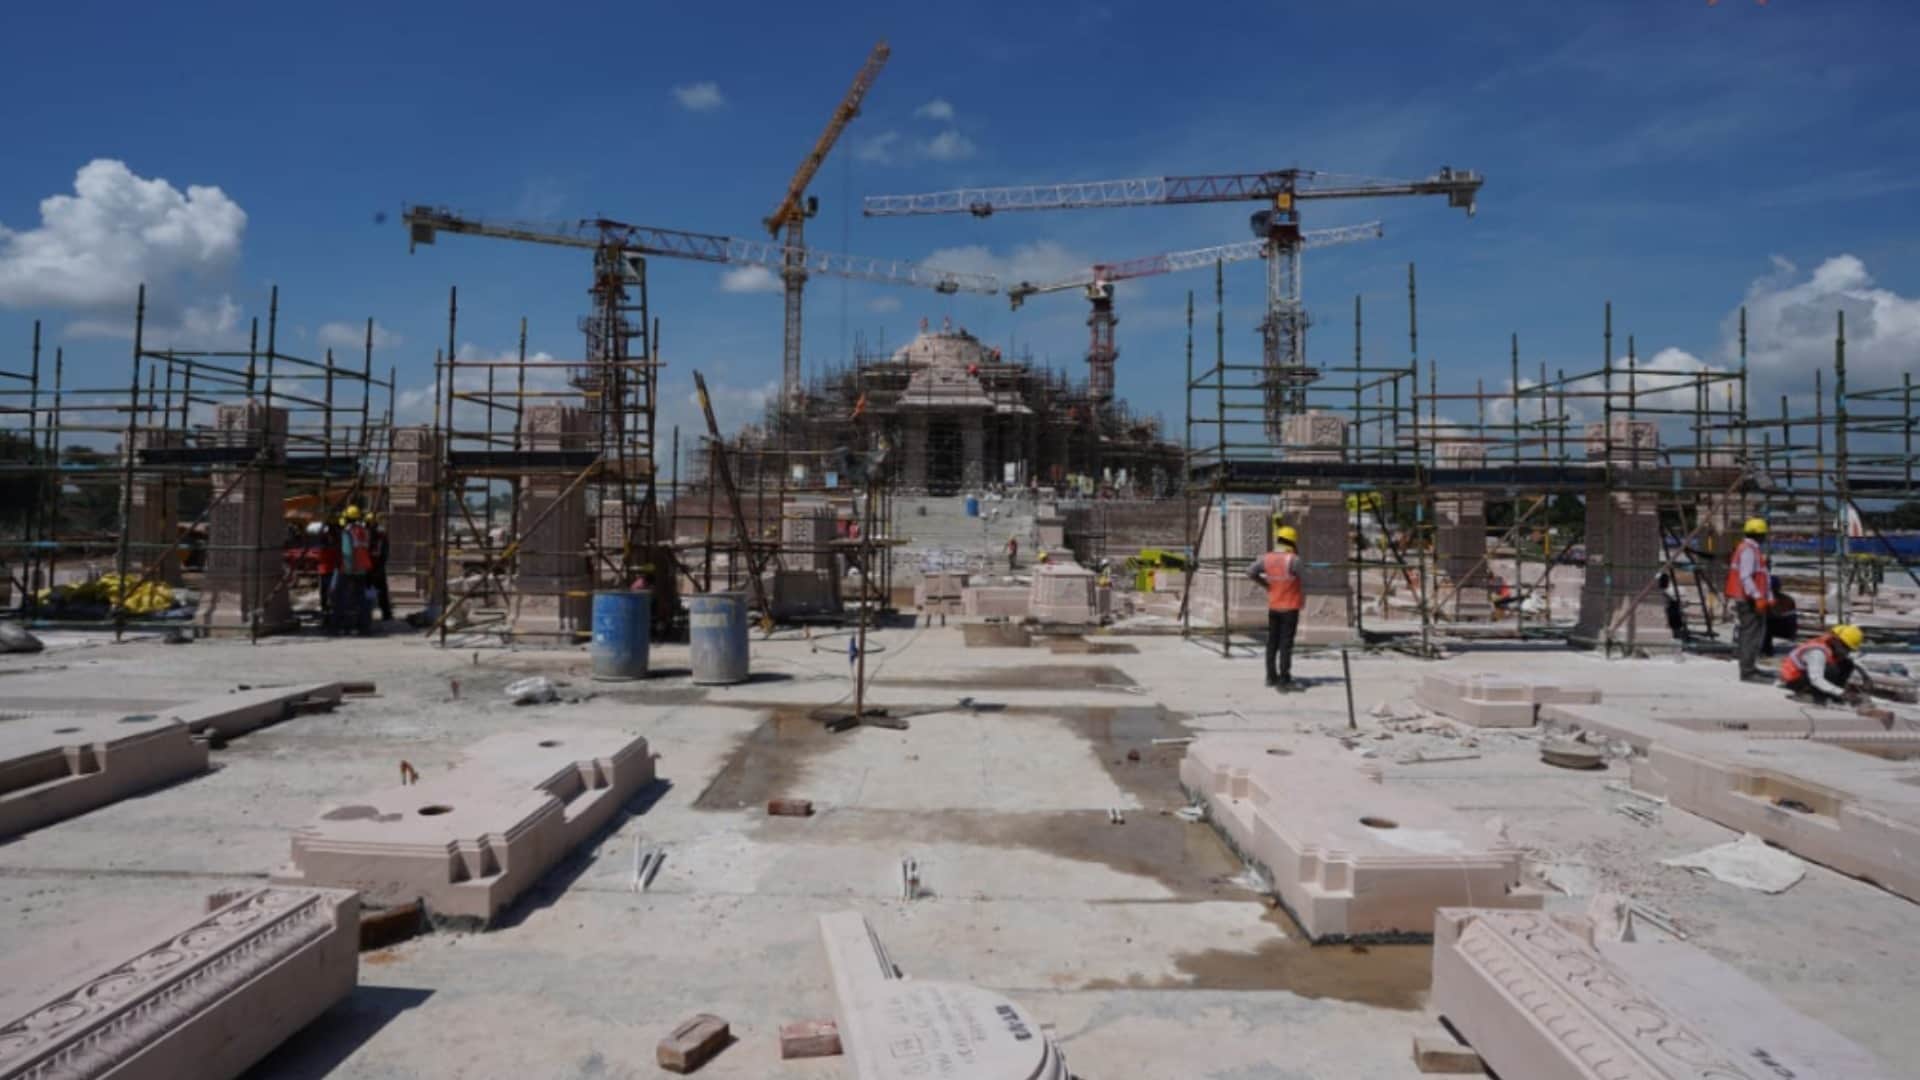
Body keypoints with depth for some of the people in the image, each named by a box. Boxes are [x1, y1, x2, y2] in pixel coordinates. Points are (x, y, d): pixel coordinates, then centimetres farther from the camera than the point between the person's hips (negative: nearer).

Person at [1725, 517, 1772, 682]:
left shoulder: (1754, 550, 20)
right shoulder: (1748, 550, -14)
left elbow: (1763, 577, 23)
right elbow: (1745, 577, -23)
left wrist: (1769, 597, 19)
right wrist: (1758, 596, -26)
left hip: (1755, 601, 11)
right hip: (1748, 601, -11)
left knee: (1757, 633, 16)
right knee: (1752, 634, -11)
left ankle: (1750, 668, 24)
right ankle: (1747, 671, -10)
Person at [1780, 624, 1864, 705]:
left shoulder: (1836, 649, -2)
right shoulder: (1818, 652, -29)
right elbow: (1816, 680, -35)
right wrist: (1840, 692, -36)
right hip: (1794, 680, -9)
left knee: (1847, 665, -1)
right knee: (1831, 670, -30)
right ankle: (1819, 696, -13)